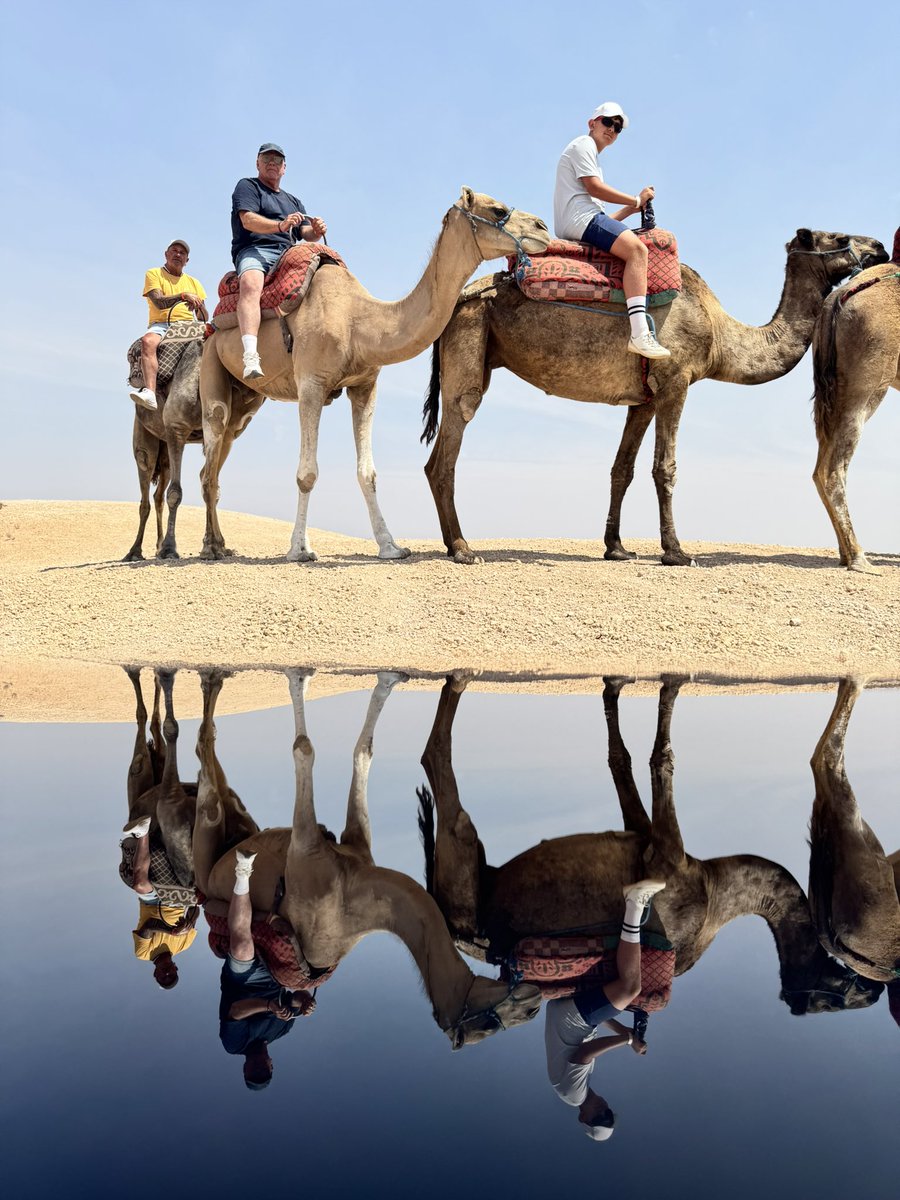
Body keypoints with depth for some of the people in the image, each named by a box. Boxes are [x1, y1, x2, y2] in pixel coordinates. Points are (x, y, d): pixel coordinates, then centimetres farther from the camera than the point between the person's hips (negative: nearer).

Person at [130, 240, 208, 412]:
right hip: (161, 325, -3)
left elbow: (204, 318, 15)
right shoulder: (154, 274, 14)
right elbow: (159, 302, -5)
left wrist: (198, 305, -7)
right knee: (148, 340, -37)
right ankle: (149, 393, -52)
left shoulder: (194, 282, 25)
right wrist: (183, 296, -16)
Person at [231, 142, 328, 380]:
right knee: (251, 285, -38)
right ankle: (250, 356, -54)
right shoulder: (247, 187, 14)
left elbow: (306, 233, 20)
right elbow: (248, 220, -5)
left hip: (289, 255, 6)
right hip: (254, 250, -6)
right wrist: (280, 225, -23)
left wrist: (316, 231, -6)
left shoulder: (293, 201, 33)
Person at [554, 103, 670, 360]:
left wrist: (632, 208, 16)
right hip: (580, 219, -10)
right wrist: (636, 200, -2)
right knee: (637, 249, -26)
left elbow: (604, 220, 28)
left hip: (580, 225, 10)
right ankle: (640, 334, -41)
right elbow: (593, 187, -10)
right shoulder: (583, 144, 6)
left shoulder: (591, 155, 35)